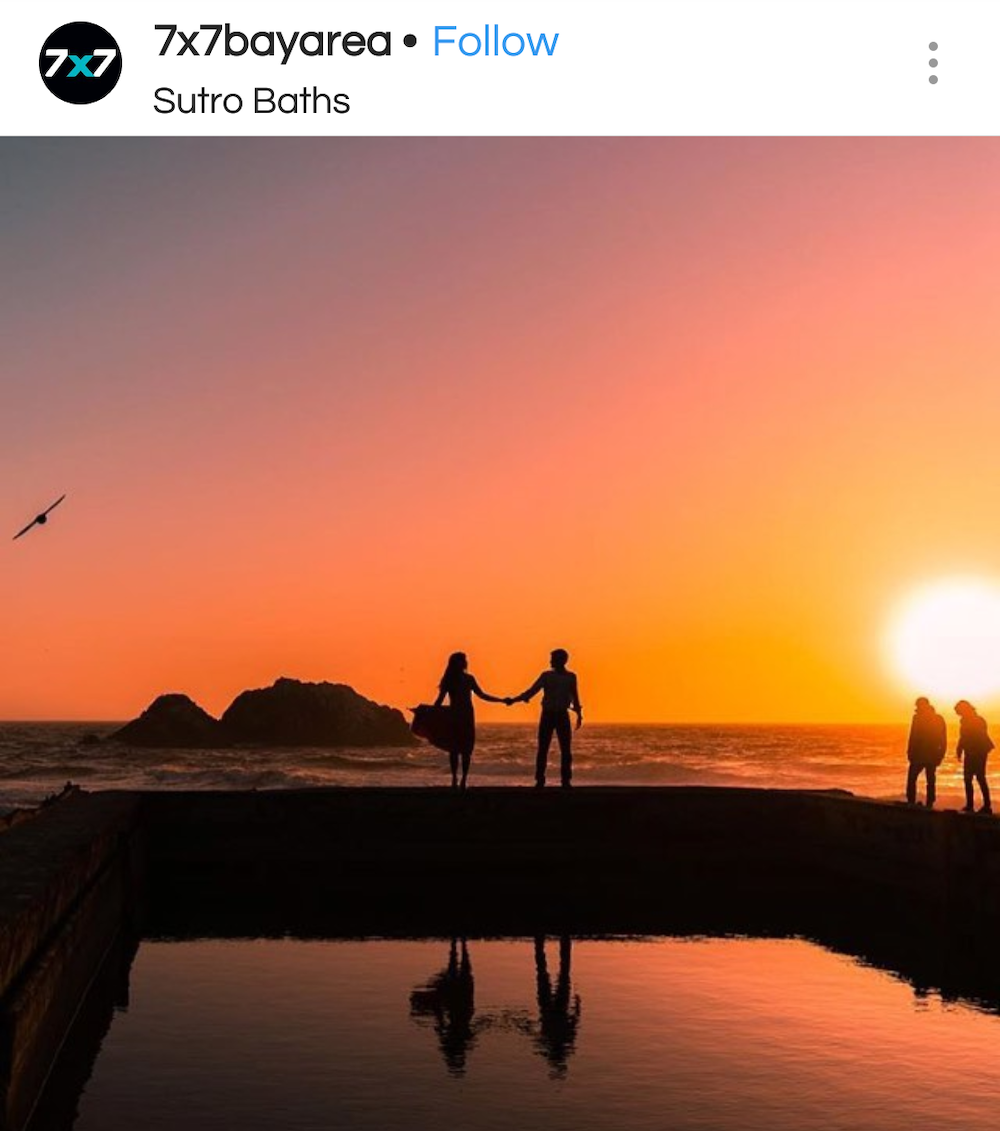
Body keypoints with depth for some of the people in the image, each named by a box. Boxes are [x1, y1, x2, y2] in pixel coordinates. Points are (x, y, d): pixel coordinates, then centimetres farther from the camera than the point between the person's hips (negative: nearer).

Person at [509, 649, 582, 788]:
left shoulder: (571, 677, 5)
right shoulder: (546, 675, 3)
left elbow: (575, 697, 13)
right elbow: (531, 692, 1)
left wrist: (579, 715, 6)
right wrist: (514, 700, -8)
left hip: (562, 715, 0)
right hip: (547, 715, 0)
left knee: (565, 750, -2)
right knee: (542, 749, -2)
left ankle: (566, 781, 4)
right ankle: (540, 781, 3)